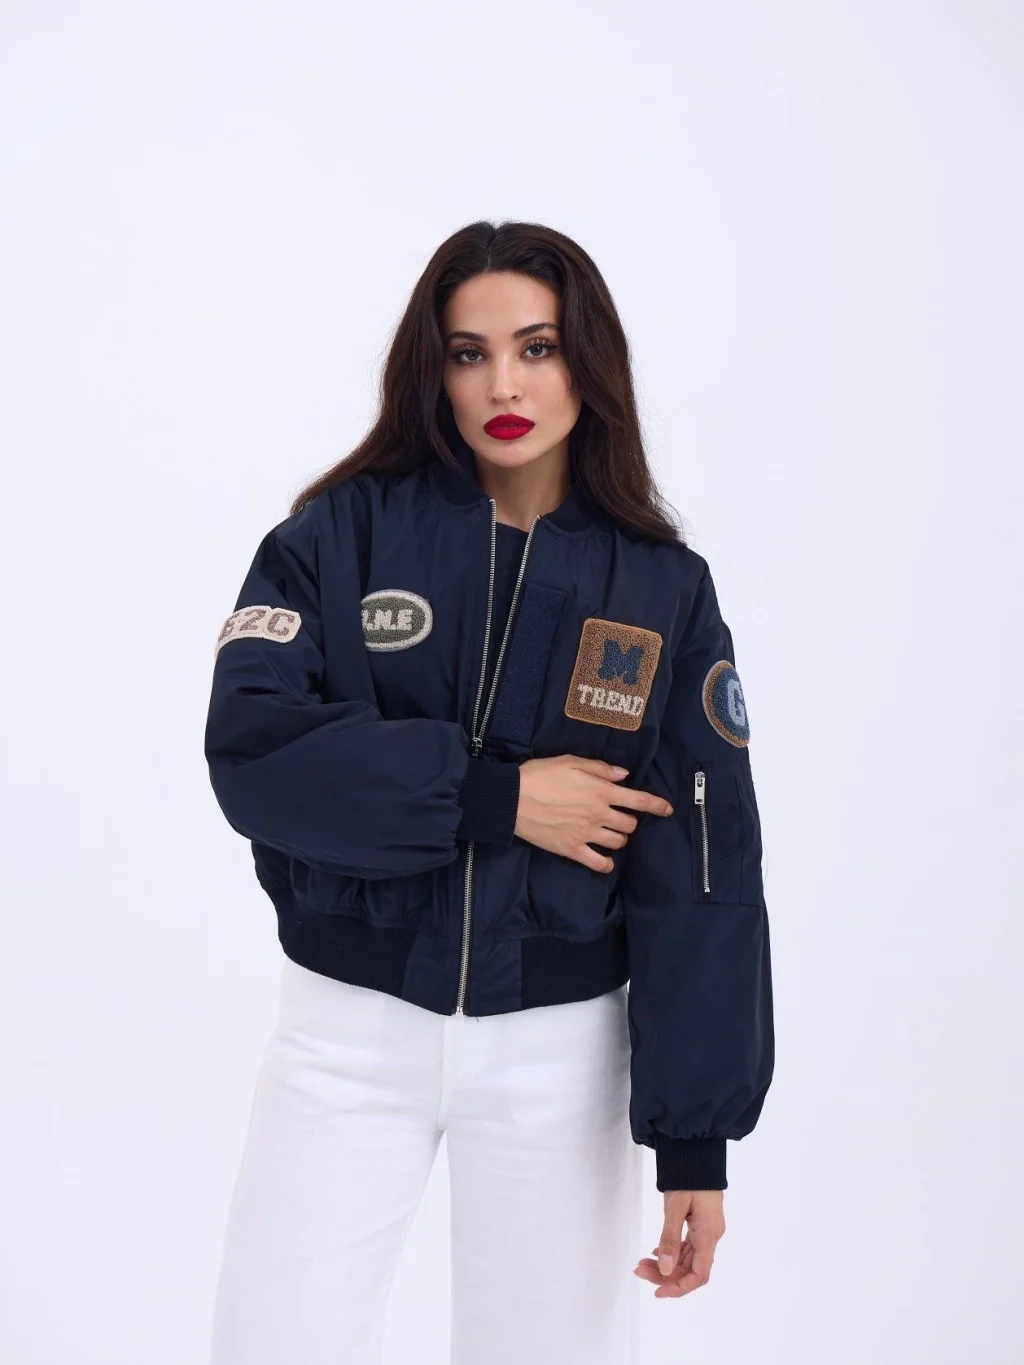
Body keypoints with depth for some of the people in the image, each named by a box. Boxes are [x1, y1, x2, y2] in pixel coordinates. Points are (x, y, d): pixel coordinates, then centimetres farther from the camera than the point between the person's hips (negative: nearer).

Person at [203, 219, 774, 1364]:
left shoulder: (663, 588, -2)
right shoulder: (342, 534, -3)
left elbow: (704, 871, -4)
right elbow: (250, 752, -15)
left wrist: (696, 1136, -7)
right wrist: (495, 796, -19)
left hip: (560, 1046, 1)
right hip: (350, 1026, 0)